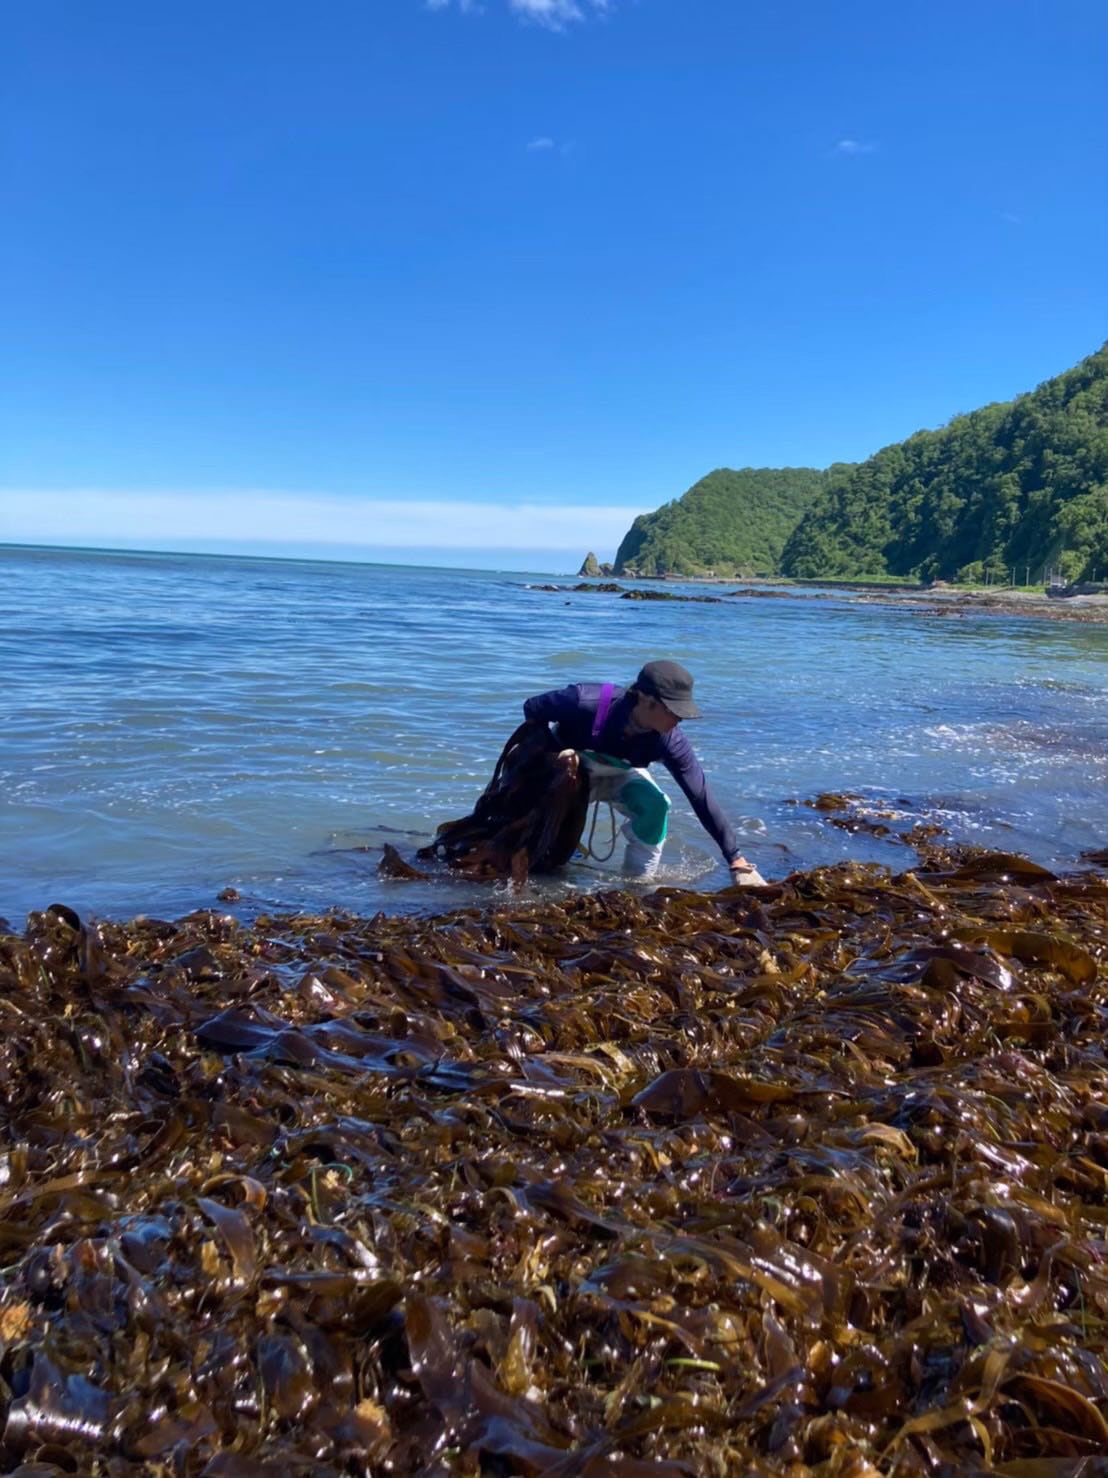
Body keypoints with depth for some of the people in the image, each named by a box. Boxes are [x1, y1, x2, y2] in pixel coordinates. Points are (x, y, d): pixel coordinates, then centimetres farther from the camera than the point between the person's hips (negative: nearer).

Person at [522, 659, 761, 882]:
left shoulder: (669, 740, -30)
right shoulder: (588, 703, -40)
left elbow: (702, 797, -28)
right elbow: (533, 708, -22)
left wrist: (737, 861, -30)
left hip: (620, 774, 1)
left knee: (656, 805, -25)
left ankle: (638, 879, -7)